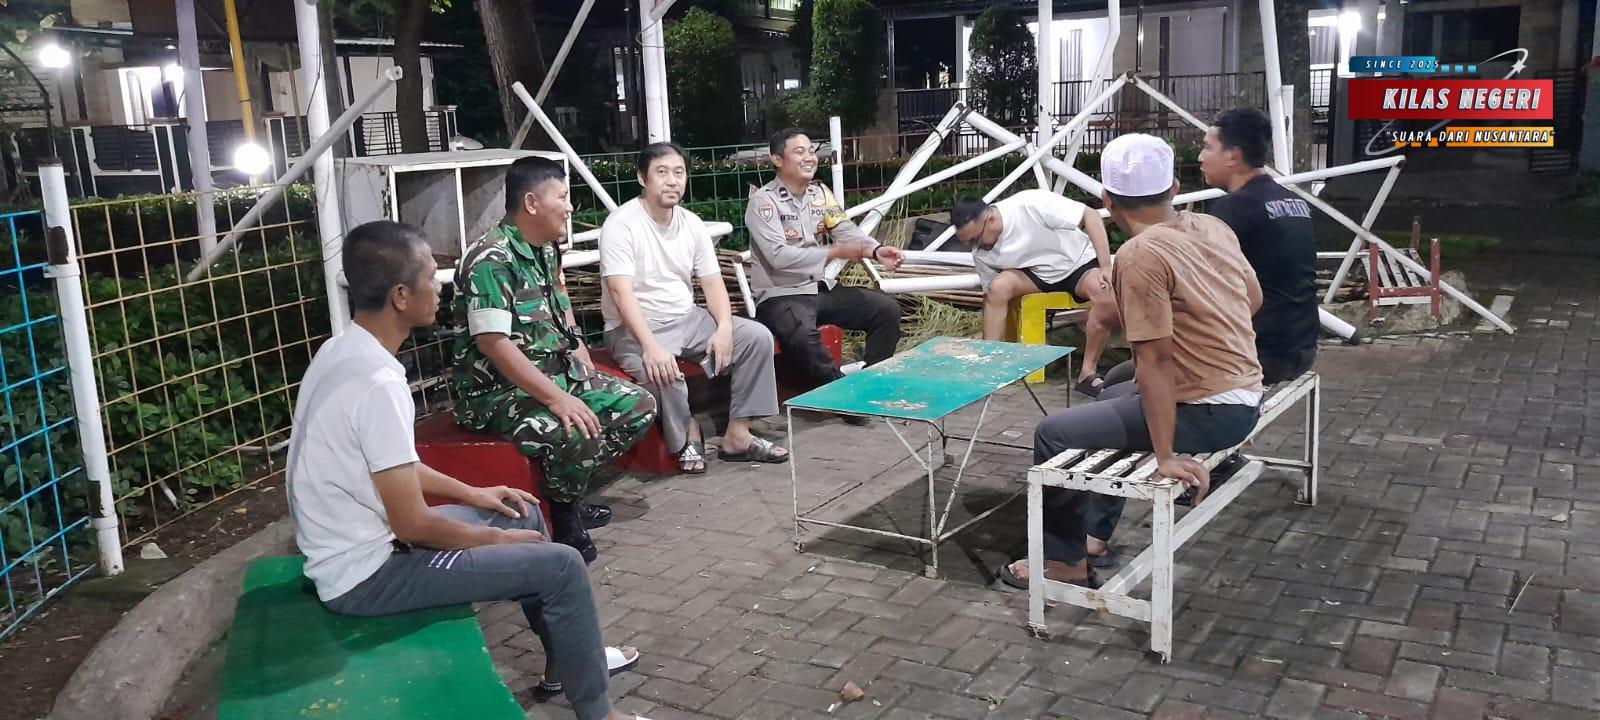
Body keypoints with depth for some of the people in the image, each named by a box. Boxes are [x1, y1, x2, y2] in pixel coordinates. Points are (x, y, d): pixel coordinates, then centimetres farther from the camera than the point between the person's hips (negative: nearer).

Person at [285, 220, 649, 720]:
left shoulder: (342, 352, 2)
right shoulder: (378, 384, -28)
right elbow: (413, 525, -24)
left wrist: (470, 493, 14)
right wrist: (496, 540, -8)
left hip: (356, 548, 10)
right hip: (367, 573, -10)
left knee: (522, 513, 19)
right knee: (560, 566, -9)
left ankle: (567, 658, 32)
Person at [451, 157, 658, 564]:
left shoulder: (547, 250, 10)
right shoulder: (492, 260, -19)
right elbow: (493, 344, -26)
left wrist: (579, 352, 9)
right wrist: (557, 398, -29)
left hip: (558, 374, 10)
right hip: (498, 391, -10)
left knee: (639, 406, 2)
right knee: (579, 434, -33)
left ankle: (568, 492, 10)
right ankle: (565, 523, -5)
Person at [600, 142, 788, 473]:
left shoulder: (692, 224, 6)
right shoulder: (621, 224, -15)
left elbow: (713, 282, 4)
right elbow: (622, 293, -24)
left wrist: (724, 328, -15)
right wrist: (651, 347, -36)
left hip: (687, 320, 7)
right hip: (635, 329, -7)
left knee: (758, 336, -8)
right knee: (662, 371, -37)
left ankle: (737, 437, -4)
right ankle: (687, 435, -4)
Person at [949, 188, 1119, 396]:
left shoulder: (1030, 205, -28)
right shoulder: (981, 255, -11)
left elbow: (1090, 215, -23)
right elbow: (992, 302, -1)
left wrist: (1106, 267, -27)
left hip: (1079, 263, -3)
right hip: (1035, 274, 3)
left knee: (1108, 297, -34)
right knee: (998, 287, -27)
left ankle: (1088, 372, -20)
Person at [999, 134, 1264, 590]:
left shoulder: (1139, 256, -22)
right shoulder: (1213, 227, 3)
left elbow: (1155, 360, -24)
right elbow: (1254, 299, 18)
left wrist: (1165, 455, -22)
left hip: (1206, 413, -9)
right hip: (1243, 396, 9)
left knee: (1053, 435, 0)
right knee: (1108, 399, 29)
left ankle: (1065, 559, 14)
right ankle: (1098, 532, 38)